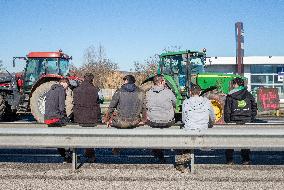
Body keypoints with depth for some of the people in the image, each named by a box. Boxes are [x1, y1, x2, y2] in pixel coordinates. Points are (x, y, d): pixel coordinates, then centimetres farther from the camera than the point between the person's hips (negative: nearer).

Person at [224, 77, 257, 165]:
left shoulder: (230, 96, -4)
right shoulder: (248, 95, 4)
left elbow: (227, 110, -5)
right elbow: (254, 108, 7)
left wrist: (227, 121, 3)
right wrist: (251, 119, 13)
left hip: (234, 121, -2)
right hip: (246, 122, 2)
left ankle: (229, 160, 8)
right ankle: (246, 160, 13)